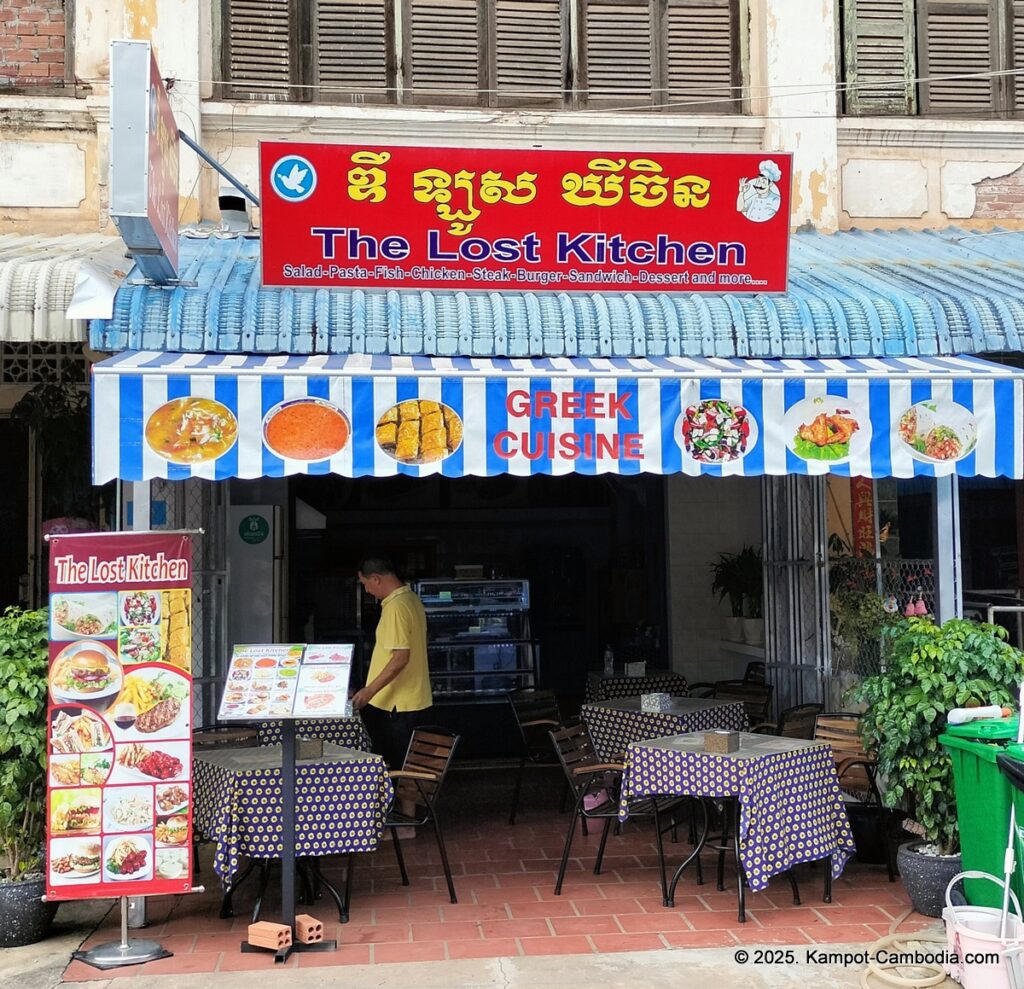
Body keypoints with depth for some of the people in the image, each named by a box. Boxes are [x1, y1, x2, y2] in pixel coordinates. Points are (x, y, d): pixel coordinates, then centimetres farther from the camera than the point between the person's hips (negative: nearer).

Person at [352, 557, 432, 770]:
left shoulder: (396, 607, -20)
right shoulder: (411, 598, 10)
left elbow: (401, 657, -25)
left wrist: (369, 691, -24)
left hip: (397, 703, -10)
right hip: (410, 697, 10)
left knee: (396, 766, -1)